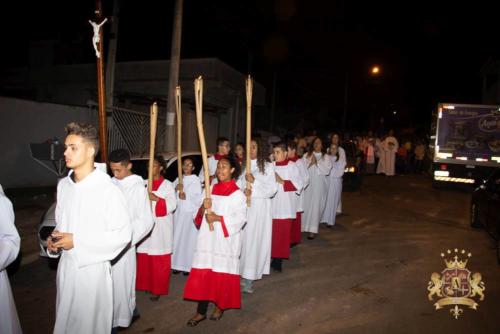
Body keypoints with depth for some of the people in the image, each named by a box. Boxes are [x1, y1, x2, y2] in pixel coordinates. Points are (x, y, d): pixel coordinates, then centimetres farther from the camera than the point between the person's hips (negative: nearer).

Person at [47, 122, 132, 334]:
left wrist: (77, 241, -18)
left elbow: (123, 235, -16)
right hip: (65, 266, 6)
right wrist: (54, 240, -4)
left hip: (93, 269, -6)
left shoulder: (108, 190, -18)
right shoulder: (63, 185, 3)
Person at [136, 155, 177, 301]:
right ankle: (146, 285, 24)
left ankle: (158, 289, 13)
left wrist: (156, 199, -22)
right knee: (144, 259, 7)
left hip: (161, 227, -4)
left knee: (159, 261, 1)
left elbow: (172, 204, -12)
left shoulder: (167, 185, -2)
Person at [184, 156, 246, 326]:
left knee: (223, 275, 5)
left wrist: (218, 218, -19)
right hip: (207, 238, 5)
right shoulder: (211, 189, 10)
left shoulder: (237, 193, -7)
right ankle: (201, 311, 15)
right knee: (202, 274, 4)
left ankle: (220, 306, 28)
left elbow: (241, 218, -12)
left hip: (225, 240, -4)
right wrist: (203, 208, -11)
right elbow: (201, 213, 12)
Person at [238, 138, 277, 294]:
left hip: (260, 207, -2)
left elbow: (272, 189, -3)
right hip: (242, 207, 3)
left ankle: (249, 278, 1)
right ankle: (240, 273, 14)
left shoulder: (267, 166, 3)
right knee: (241, 240, 0)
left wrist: (254, 182, -13)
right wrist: (244, 191, -12)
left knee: (254, 240, -5)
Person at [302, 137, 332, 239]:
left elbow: (326, 170, -7)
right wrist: (310, 163, -14)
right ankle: (303, 226, 17)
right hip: (307, 184, 2)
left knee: (315, 206, -4)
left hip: (319, 185, -1)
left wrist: (317, 163, -11)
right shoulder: (306, 156, 7)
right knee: (305, 205, 3)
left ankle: (313, 230, 0)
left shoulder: (325, 157, 4)